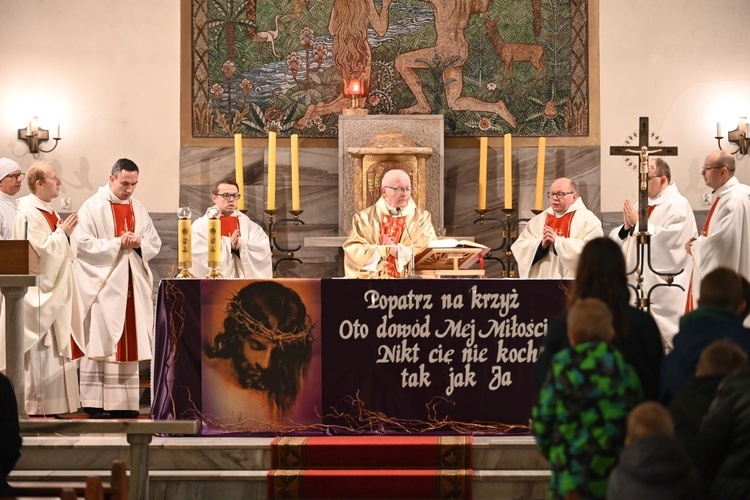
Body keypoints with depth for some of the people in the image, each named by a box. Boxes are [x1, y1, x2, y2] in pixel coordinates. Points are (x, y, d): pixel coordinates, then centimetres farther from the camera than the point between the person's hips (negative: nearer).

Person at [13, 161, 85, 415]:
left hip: (54, 291, 10)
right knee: (41, 348, -8)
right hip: (38, 290, -10)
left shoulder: (48, 211, 15)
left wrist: (64, 233, 7)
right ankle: (35, 406, -3)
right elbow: (39, 251, -22)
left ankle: (53, 405, 14)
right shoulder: (28, 214, -15)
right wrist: (62, 233, -15)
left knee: (55, 347, 10)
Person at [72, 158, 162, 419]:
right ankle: (96, 402, -4)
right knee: (101, 341, -7)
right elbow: (82, 243, -12)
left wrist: (139, 243, -8)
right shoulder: (93, 207, -4)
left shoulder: (138, 209, 13)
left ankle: (125, 402, 8)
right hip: (102, 285, -6)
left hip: (133, 285, 6)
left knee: (130, 342, 4)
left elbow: (155, 243, 13)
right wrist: (117, 244, -16)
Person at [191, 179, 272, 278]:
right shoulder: (200, 226, 4)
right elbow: (202, 259, -8)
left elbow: (263, 250, -1)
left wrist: (241, 246, -13)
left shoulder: (248, 224, 12)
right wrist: (229, 247, -10)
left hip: (245, 280, 1)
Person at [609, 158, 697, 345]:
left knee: (660, 341, -7)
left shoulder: (678, 205, -9)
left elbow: (667, 240, -23)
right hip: (636, 285, 8)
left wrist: (638, 224, -13)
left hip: (663, 290, -8)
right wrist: (626, 227, -8)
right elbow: (616, 240, 13)